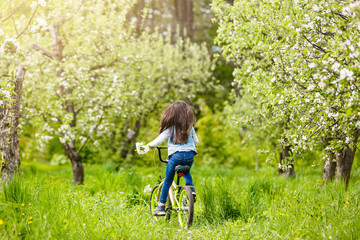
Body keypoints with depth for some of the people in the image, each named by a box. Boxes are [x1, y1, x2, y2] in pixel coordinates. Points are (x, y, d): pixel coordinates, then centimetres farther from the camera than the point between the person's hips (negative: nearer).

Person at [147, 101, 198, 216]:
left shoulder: (170, 127, 0)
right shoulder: (190, 126, 11)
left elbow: (160, 139, 0)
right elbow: (196, 140, 21)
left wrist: (150, 145, 17)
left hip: (176, 155, -3)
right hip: (190, 154, 4)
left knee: (167, 181, 8)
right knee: (186, 172, 35)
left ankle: (161, 206, 8)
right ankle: (191, 188, 11)